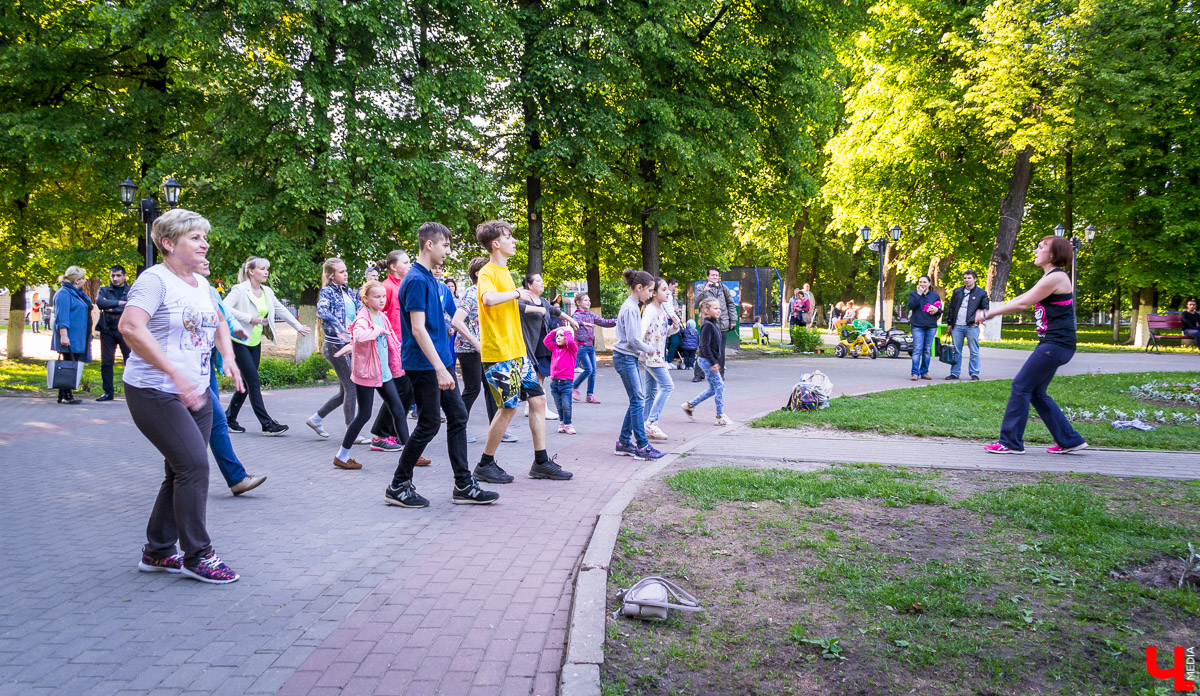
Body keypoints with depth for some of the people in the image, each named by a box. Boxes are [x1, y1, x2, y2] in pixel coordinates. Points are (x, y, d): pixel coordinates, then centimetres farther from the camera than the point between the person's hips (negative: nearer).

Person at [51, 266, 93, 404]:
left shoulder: (79, 293, 19)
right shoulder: (64, 293, -10)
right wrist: (63, 335, -24)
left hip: (79, 338, 9)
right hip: (70, 337, -9)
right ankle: (66, 395, -3)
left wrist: (88, 335, 25)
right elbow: (62, 316, -17)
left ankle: (63, 395, 10)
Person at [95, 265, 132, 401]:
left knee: (130, 362, -3)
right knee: (106, 363, 3)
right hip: (107, 331, 2)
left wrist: (112, 309, -9)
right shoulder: (104, 290, 13)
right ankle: (108, 392, 11)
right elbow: (99, 302, -8)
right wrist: (119, 302, -10)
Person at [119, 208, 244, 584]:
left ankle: (157, 552, 26)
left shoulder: (201, 283, 12)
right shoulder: (155, 279, -14)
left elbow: (218, 321, 30)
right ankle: (197, 556, -1)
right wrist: (175, 373, -32)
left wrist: (228, 357, 12)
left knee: (182, 473, 12)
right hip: (155, 393, -9)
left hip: (195, 393, 9)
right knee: (194, 465, -13)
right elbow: (130, 326, -28)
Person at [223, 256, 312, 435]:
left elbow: (281, 310, 21)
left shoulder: (267, 292, 11)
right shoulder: (240, 290, -11)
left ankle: (229, 418, 22)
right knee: (254, 382, -10)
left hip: (255, 343, 7)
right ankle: (267, 424, -10)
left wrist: (298, 326, 23)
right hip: (239, 341, -7)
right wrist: (250, 318, -22)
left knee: (246, 383, 9)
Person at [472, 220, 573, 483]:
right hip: (499, 353, -9)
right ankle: (485, 465, 10)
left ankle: (541, 463, 15)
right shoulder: (488, 273, -13)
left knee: (538, 399, 8)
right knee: (508, 407, -5)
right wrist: (517, 293, -25)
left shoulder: (503, 271, 17)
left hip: (517, 352, 9)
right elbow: (488, 299, -35)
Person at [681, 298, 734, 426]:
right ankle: (720, 416, 0)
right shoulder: (707, 325, -17)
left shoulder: (713, 324, 14)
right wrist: (713, 363, -23)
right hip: (706, 360, -10)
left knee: (713, 388, 14)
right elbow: (705, 346, -22)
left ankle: (689, 405, 21)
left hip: (708, 360, 10)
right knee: (719, 386, -6)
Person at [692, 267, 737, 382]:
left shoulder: (724, 288, 12)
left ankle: (719, 374, 16)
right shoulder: (702, 288, 6)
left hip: (722, 324, 2)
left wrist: (733, 320, 11)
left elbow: (731, 304, 17)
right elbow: (697, 302, -9)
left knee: (720, 351, 7)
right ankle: (699, 374, -2)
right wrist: (705, 291, -22)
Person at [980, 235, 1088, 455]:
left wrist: (988, 313, -9)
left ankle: (1011, 442, -2)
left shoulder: (1056, 277, -14)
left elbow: (1022, 304, -15)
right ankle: (1069, 440, 18)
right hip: (1051, 344, 10)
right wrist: (989, 313, 11)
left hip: (1056, 345, -10)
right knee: (1036, 392, 12)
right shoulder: (1051, 277, 18)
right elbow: (1022, 299, 18)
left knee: (1021, 386, -7)